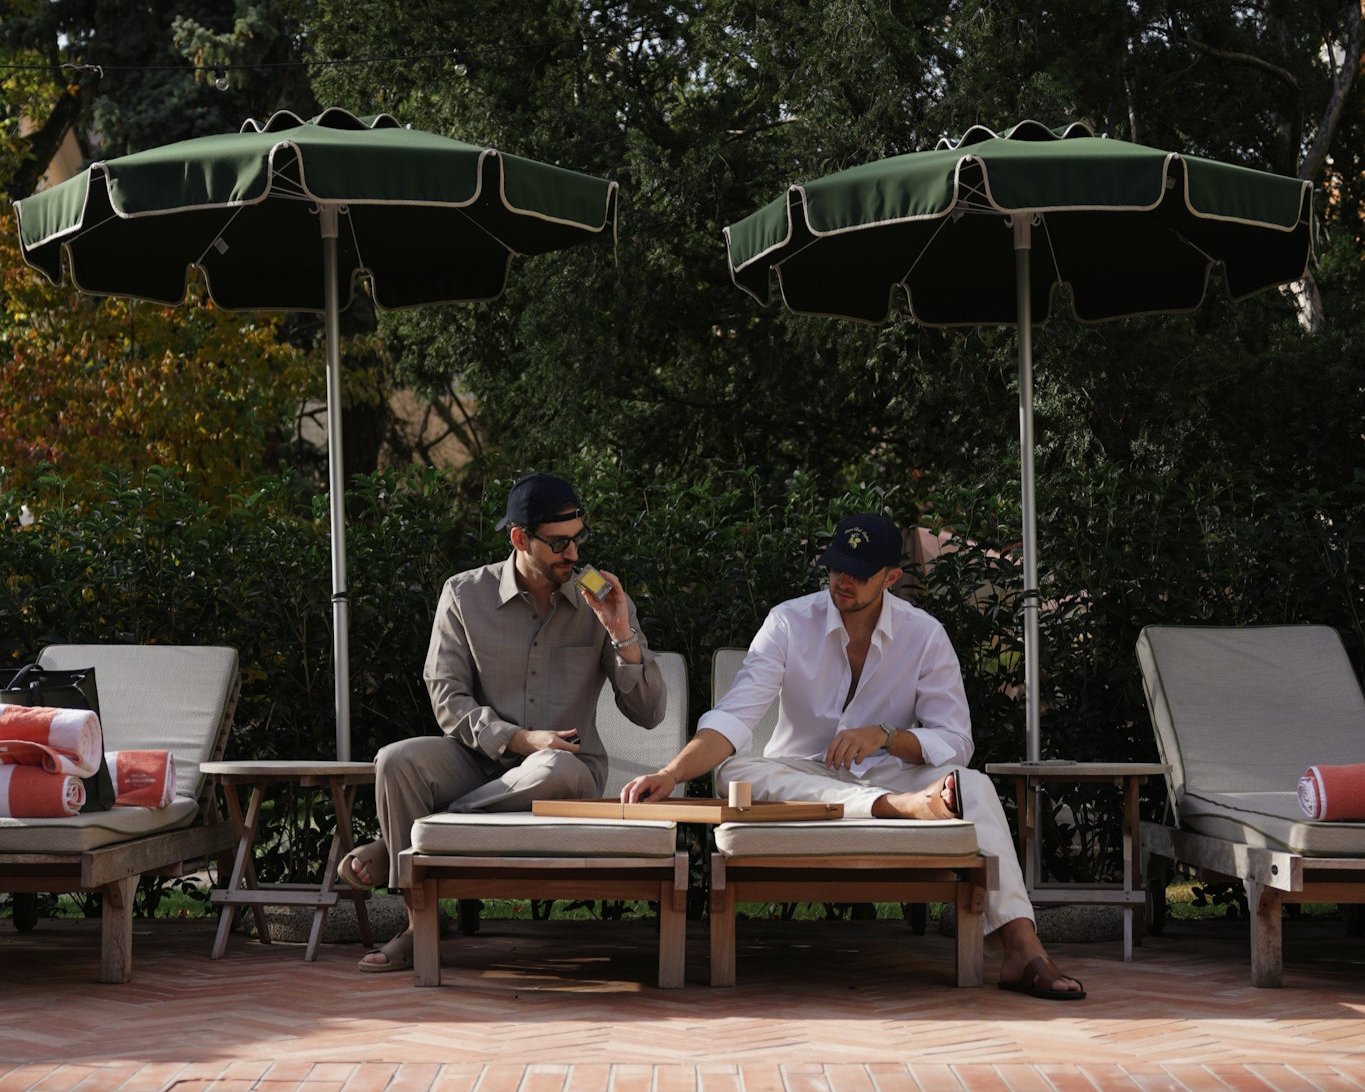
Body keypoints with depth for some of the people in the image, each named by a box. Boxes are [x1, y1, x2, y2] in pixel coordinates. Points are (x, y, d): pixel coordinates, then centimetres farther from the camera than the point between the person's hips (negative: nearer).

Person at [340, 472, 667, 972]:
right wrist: (519, 739, -16)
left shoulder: (602, 603, 4)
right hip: (480, 759, 0)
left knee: (555, 770, -38)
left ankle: (395, 850, -20)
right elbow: (447, 696, -3)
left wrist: (622, 634, -14)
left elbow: (648, 713, 1)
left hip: (568, 767, 0)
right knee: (396, 761, -30)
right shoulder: (465, 594, 3)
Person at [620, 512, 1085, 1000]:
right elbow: (734, 717, -15)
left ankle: (1023, 950, -43)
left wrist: (885, 735, -25)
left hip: (890, 777, 0)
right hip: (801, 784, 0)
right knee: (735, 771, -33)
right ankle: (903, 808, -53)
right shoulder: (790, 622, -5)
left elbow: (955, 742, -6)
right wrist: (671, 773, -31)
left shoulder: (924, 635, -3)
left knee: (973, 785, -30)